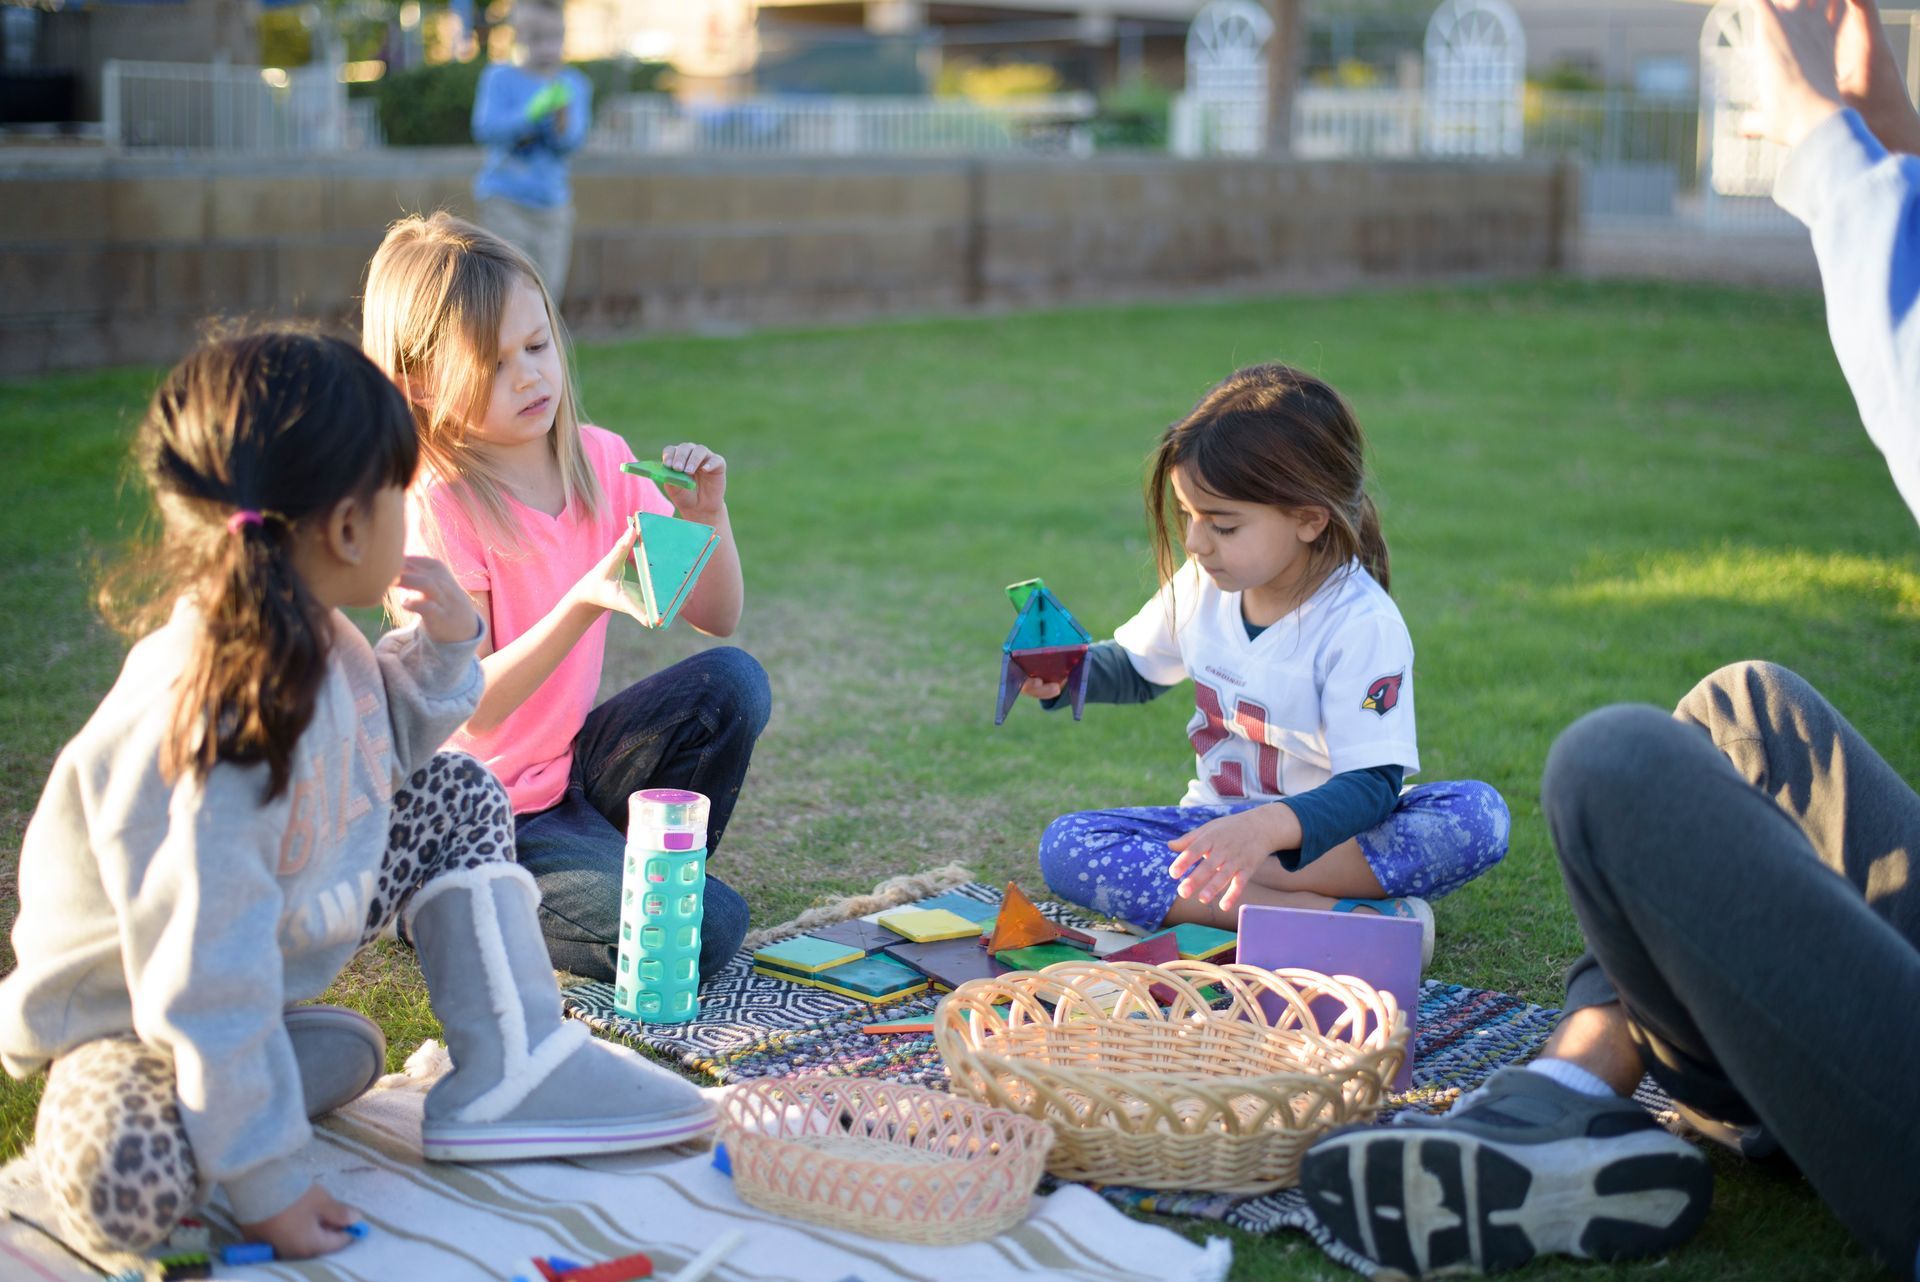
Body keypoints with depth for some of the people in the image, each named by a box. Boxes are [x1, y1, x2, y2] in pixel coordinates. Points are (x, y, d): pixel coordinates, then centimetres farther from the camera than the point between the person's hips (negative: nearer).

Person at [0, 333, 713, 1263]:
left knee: (457, 791, 4)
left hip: (285, 944, 9)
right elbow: (205, 981, -34)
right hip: (132, 1010, -8)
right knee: (127, 1186, -36)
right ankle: (320, 1053, -8)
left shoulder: (313, 640, -9)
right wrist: (266, 1185, -28)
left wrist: (440, 647, -7)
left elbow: (382, 750, 14)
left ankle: (509, 1069, -1)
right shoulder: (202, 729, -36)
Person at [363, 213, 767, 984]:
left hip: (571, 764, 6)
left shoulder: (602, 461, -1)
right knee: (702, 933, -22)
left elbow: (715, 616, 2)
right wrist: (585, 603, -37)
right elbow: (472, 710, -24)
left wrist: (706, 516, -18)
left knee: (733, 683, -18)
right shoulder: (436, 506, -20)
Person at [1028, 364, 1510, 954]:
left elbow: (1373, 783, -25)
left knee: (1478, 814, -33)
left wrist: (1268, 827, -44)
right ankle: (1332, 914, -32)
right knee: (1064, 845, -22)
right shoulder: (1200, 585, 0)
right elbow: (1135, 666, 19)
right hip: (1220, 821, 5)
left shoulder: (1364, 626, -19)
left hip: (1321, 833, -4)